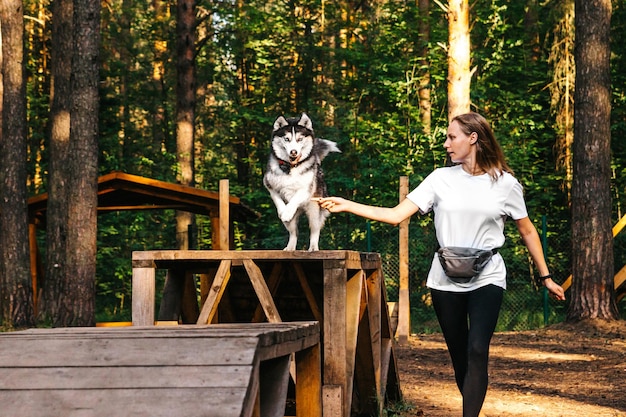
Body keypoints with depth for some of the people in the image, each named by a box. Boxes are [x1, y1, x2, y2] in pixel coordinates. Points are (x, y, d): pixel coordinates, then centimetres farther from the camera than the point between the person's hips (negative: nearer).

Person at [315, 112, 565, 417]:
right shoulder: (440, 179, 2)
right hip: (445, 280, 3)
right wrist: (347, 206, -11)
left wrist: (546, 278, 9)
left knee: (477, 352, -17)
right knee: (459, 355, 7)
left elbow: (527, 232, 9)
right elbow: (396, 214, -2)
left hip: (487, 280, -2)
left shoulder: (504, 183, 0)